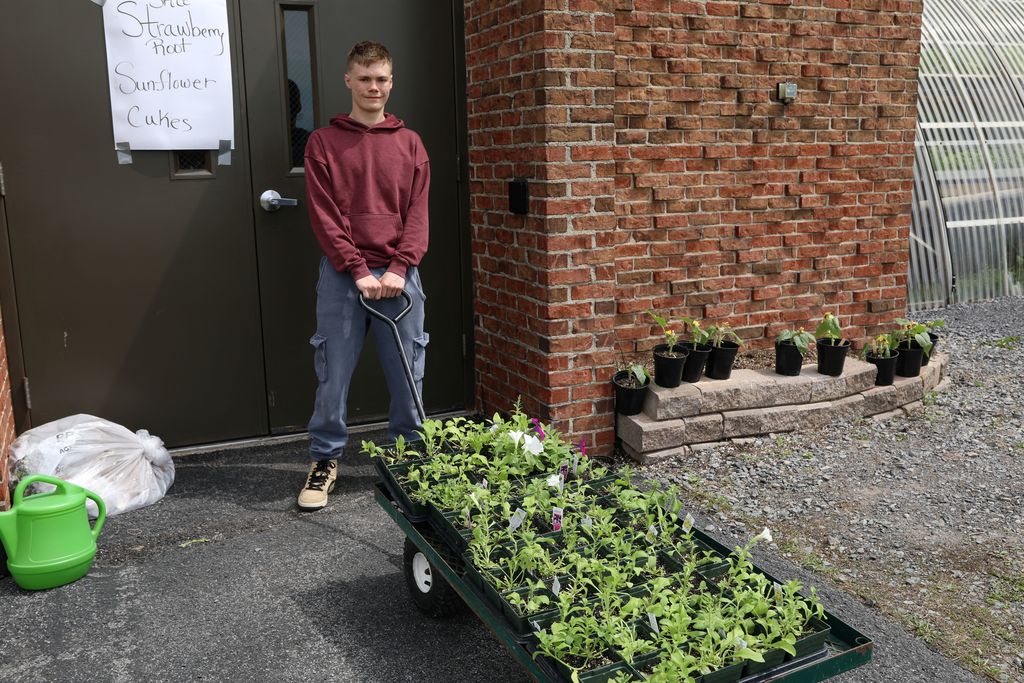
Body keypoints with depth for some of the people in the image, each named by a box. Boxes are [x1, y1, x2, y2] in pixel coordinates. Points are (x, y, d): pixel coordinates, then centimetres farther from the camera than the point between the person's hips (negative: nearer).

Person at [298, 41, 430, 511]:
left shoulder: (409, 144, 11)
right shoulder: (323, 142, 6)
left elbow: (418, 212, 5)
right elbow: (325, 216, -2)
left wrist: (399, 268, -9)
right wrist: (358, 271, -11)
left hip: (398, 274, 2)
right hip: (343, 276, -1)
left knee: (408, 372, 5)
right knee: (333, 372, 2)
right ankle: (325, 460, 17)